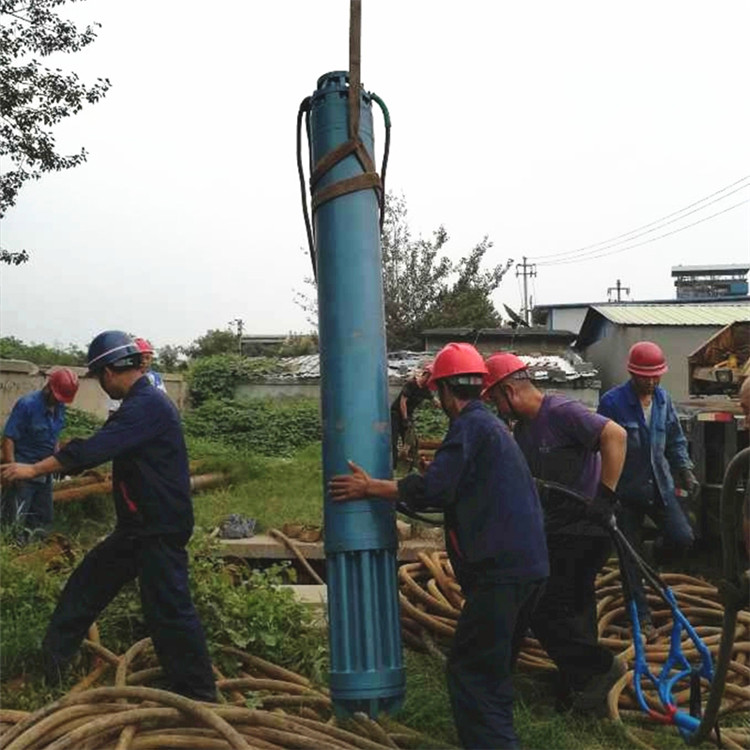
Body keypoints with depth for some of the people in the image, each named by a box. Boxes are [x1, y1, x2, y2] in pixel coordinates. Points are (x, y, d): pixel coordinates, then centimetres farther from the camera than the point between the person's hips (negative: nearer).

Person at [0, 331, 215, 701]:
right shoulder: (140, 403, 13)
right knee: (86, 585, 18)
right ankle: (51, 661, 31)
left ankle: (198, 696, 5)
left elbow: (95, 448, -26)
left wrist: (34, 469, -19)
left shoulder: (148, 405, -21)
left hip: (161, 530, -11)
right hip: (137, 527, 11)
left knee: (168, 609, -5)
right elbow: (104, 447, 25)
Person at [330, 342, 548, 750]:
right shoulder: (492, 424, 21)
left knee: (469, 672, -7)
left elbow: (433, 490, -19)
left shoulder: (469, 425, -10)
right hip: (526, 564, 10)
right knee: (493, 669, 21)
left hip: (500, 569, -10)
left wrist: (370, 487, -9)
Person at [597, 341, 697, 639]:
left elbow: (675, 440, 16)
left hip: (660, 485, 4)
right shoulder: (612, 402, -13)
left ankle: (655, 555, 27)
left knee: (683, 538, -8)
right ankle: (642, 617, 19)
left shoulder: (663, 399, 5)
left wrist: (685, 470, 3)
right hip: (626, 490, -4)